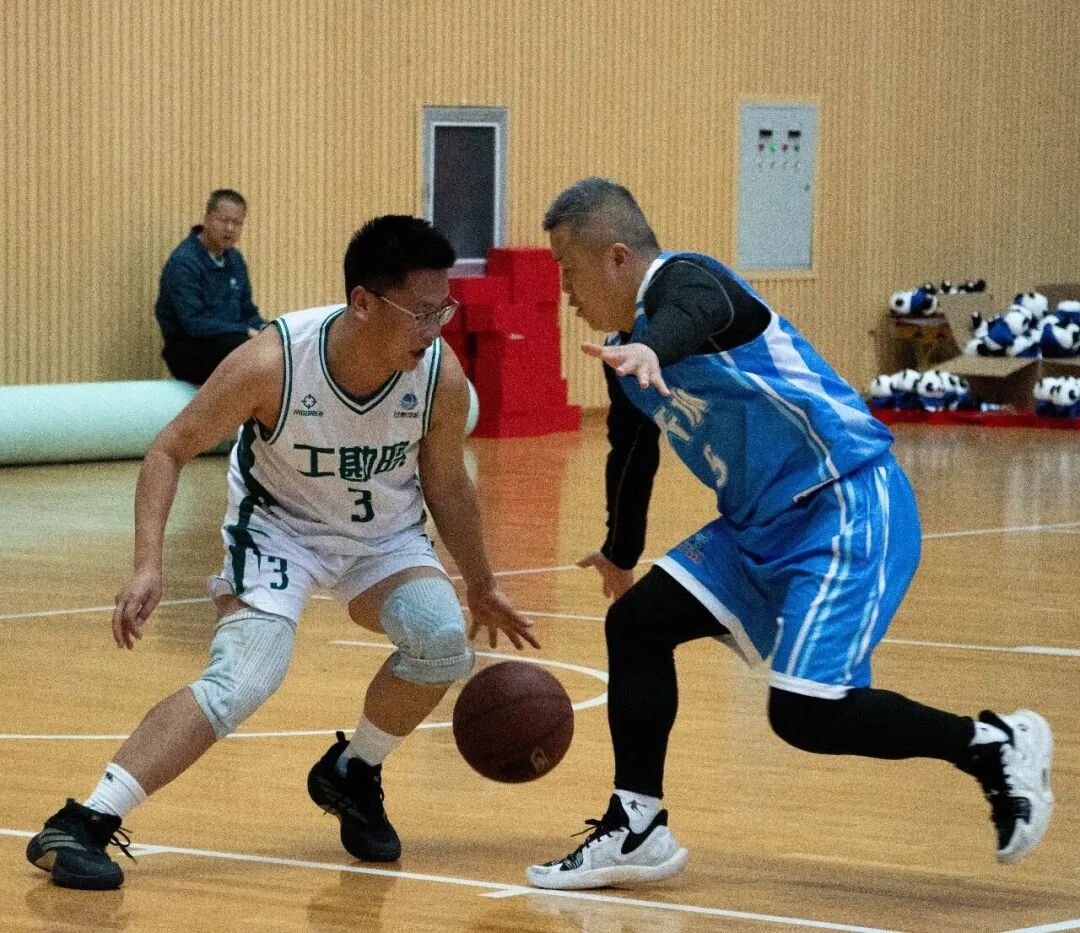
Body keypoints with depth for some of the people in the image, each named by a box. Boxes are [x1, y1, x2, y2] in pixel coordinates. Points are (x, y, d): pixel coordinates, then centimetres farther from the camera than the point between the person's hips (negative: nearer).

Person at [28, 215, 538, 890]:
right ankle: (82, 825, -24)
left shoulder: (442, 377, -22)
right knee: (241, 682, -26)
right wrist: (148, 566, -28)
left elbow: (446, 485, -1)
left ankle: (351, 774, 4)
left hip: (385, 537, 4)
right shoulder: (274, 363, -31)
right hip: (279, 527, -4)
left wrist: (482, 589, 10)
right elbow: (172, 450, -18)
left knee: (444, 639, -23)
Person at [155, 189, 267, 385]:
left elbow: (248, 312, 19)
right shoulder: (183, 262, -13)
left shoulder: (234, 260, 12)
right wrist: (247, 332, -22)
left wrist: (263, 329, -5)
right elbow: (194, 323, -21)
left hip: (230, 340, 8)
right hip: (187, 351, -8)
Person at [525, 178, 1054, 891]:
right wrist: (621, 555, 44)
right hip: (763, 522, 10)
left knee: (806, 714, -17)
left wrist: (650, 350, -66)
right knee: (637, 621, 4)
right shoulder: (626, 353, 12)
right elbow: (632, 455, 30)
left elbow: (693, 315, -43)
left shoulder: (685, 278, -16)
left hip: (849, 508, -10)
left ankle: (996, 747, 1)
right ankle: (637, 831, 10)